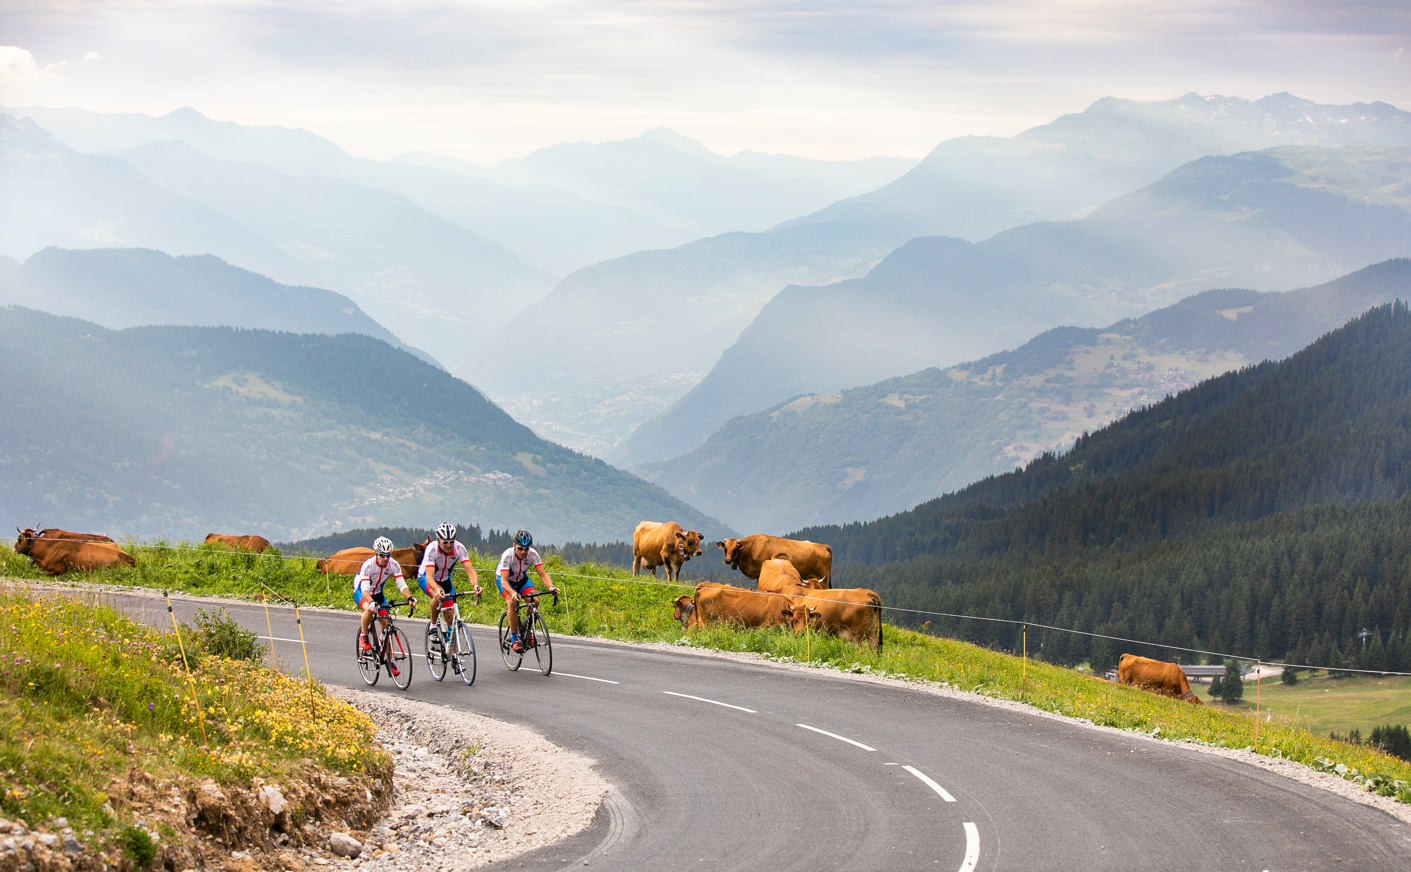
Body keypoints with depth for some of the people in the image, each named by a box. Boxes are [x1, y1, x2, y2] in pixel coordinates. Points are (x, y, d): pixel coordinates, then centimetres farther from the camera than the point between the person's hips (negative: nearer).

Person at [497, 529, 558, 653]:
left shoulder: (532, 554, -27)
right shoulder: (507, 555, -36)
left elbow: (543, 574, -27)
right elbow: (504, 581, -41)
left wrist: (550, 586, -48)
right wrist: (513, 593, -60)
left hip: (521, 578, 3)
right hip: (503, 578, -3)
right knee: (512, 602, -29)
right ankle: (514, 639, -20)